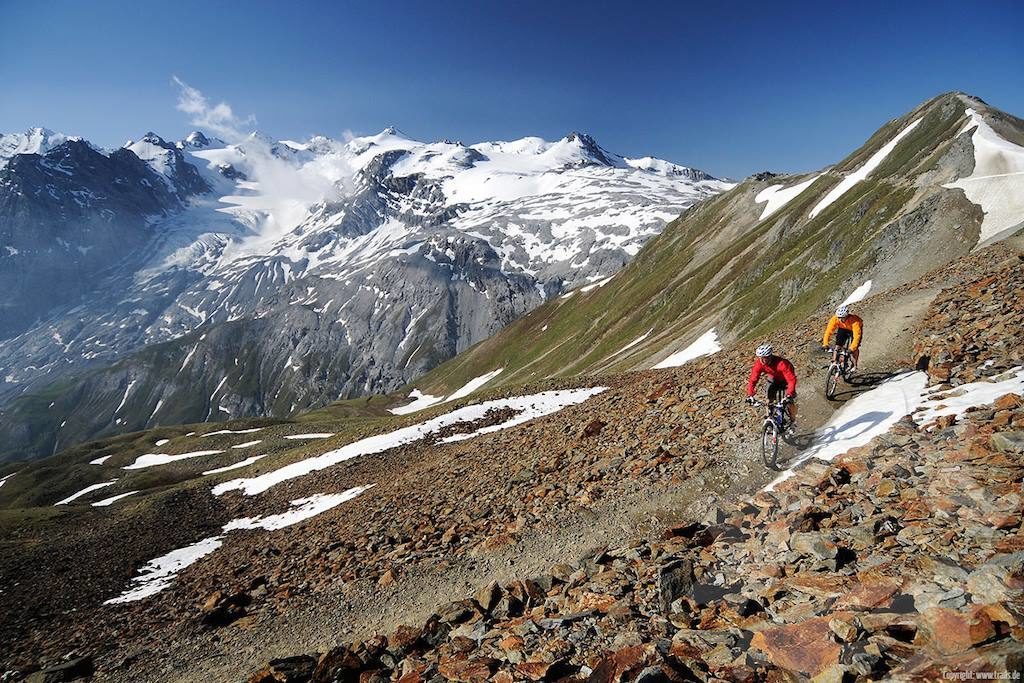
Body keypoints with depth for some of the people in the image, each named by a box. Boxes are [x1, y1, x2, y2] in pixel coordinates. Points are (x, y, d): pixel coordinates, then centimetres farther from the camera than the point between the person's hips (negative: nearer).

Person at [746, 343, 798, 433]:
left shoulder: (782, 364, -41)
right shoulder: (759, 364, -29)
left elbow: (792, 380, -43)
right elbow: (753, 380, -26)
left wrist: (789, 395, -54)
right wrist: (750, 395, -37)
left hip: (786, 380, -4)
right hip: (773, 380, 4)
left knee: (790, 402, -12)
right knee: (770, 401, -10)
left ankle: (793, 422, 13)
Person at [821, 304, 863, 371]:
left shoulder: (854, 321, -41)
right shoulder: (834, 319, -33)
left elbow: (857, 335, -45)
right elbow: (828, 331, -34)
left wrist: (852, 348, -54)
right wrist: (825, 344, -44)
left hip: (855, 329, -3)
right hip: (843, 329, 3)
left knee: (854, 348, -14)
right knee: (838, 345, -13)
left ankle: (854, 365, 3)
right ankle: (834, 362, -3)